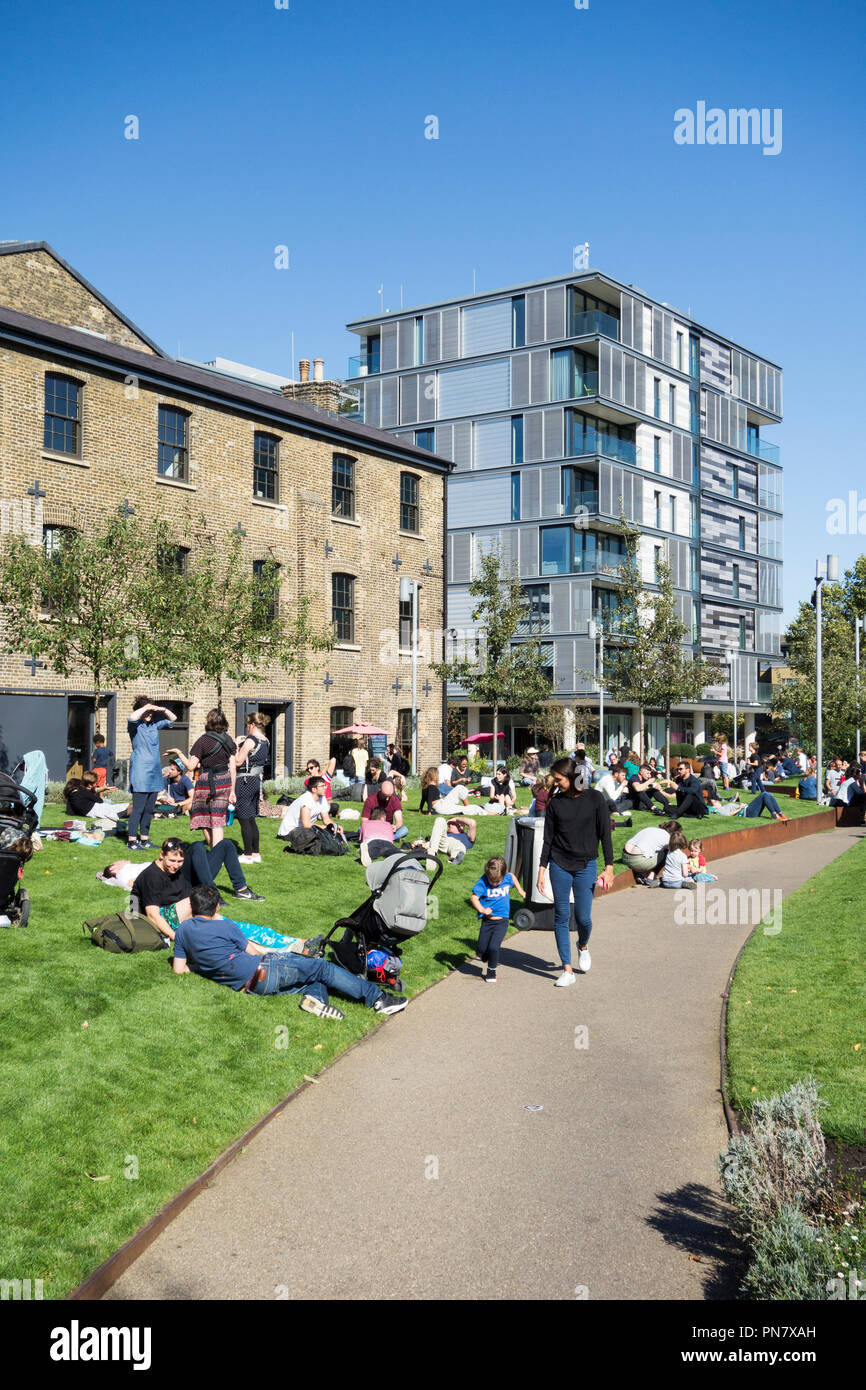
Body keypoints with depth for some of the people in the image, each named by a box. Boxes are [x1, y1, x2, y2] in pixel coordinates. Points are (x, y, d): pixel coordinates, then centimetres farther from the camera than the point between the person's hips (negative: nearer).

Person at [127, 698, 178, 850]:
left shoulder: (155, 724, 12)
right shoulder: (135, 725, -5)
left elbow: (172, 719, 22)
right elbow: (132, 718, -29)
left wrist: (163, 709, 4)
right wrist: (146, 707, -16)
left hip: (154, 772, 7)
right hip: (140, 771, -7)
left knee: (149, 809, 10)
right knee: (138, 808, -8)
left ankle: (144, 839, 18)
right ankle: (132, 840, -4)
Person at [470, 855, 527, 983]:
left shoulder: (508, 878, -5)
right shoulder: (483, 881, -14)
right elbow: (474, 897, -18)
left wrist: (520, 891, 28)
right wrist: (481, 909, -32)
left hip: (501, 921, 0)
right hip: (487, 921, 0)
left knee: (493, 946, -15)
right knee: (482, 949, 3)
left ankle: (492, 970, 9)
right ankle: (487, 961, 39)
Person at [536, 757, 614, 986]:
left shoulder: (594, 799, -3)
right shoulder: (555, 802, 2)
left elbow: (605, 835, -1)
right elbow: (548, 838, 6)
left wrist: (609, 868, -6)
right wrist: (541, 870, 3)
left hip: (585, 865, -2)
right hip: (559, 865, 2)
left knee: (583, 917, -3)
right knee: (561, 916, -1)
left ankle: (583, 946, 32)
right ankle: (567, 970, 5)